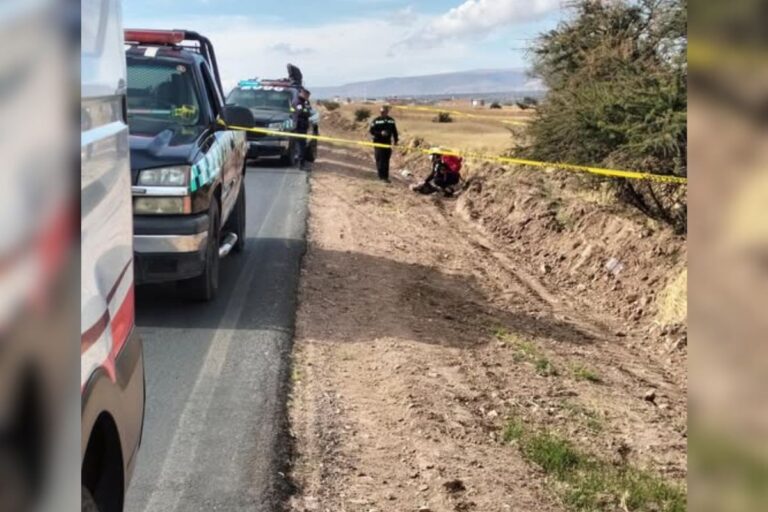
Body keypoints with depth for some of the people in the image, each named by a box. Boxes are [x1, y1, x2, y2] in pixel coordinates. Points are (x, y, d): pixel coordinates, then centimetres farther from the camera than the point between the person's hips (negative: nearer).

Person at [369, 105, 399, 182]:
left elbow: (394, 131, 14)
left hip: (388, 143, 3)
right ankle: (381, 176, -1)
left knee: (386, 160, 4)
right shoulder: (376, 121, -4)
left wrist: (396, 140, 11)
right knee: (380, 160, -6)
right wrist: (380, 133, -20)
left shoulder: (391, 121, 8)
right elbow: (372, 131, -7)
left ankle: (386, 176, 8)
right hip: (378, 143, -3)